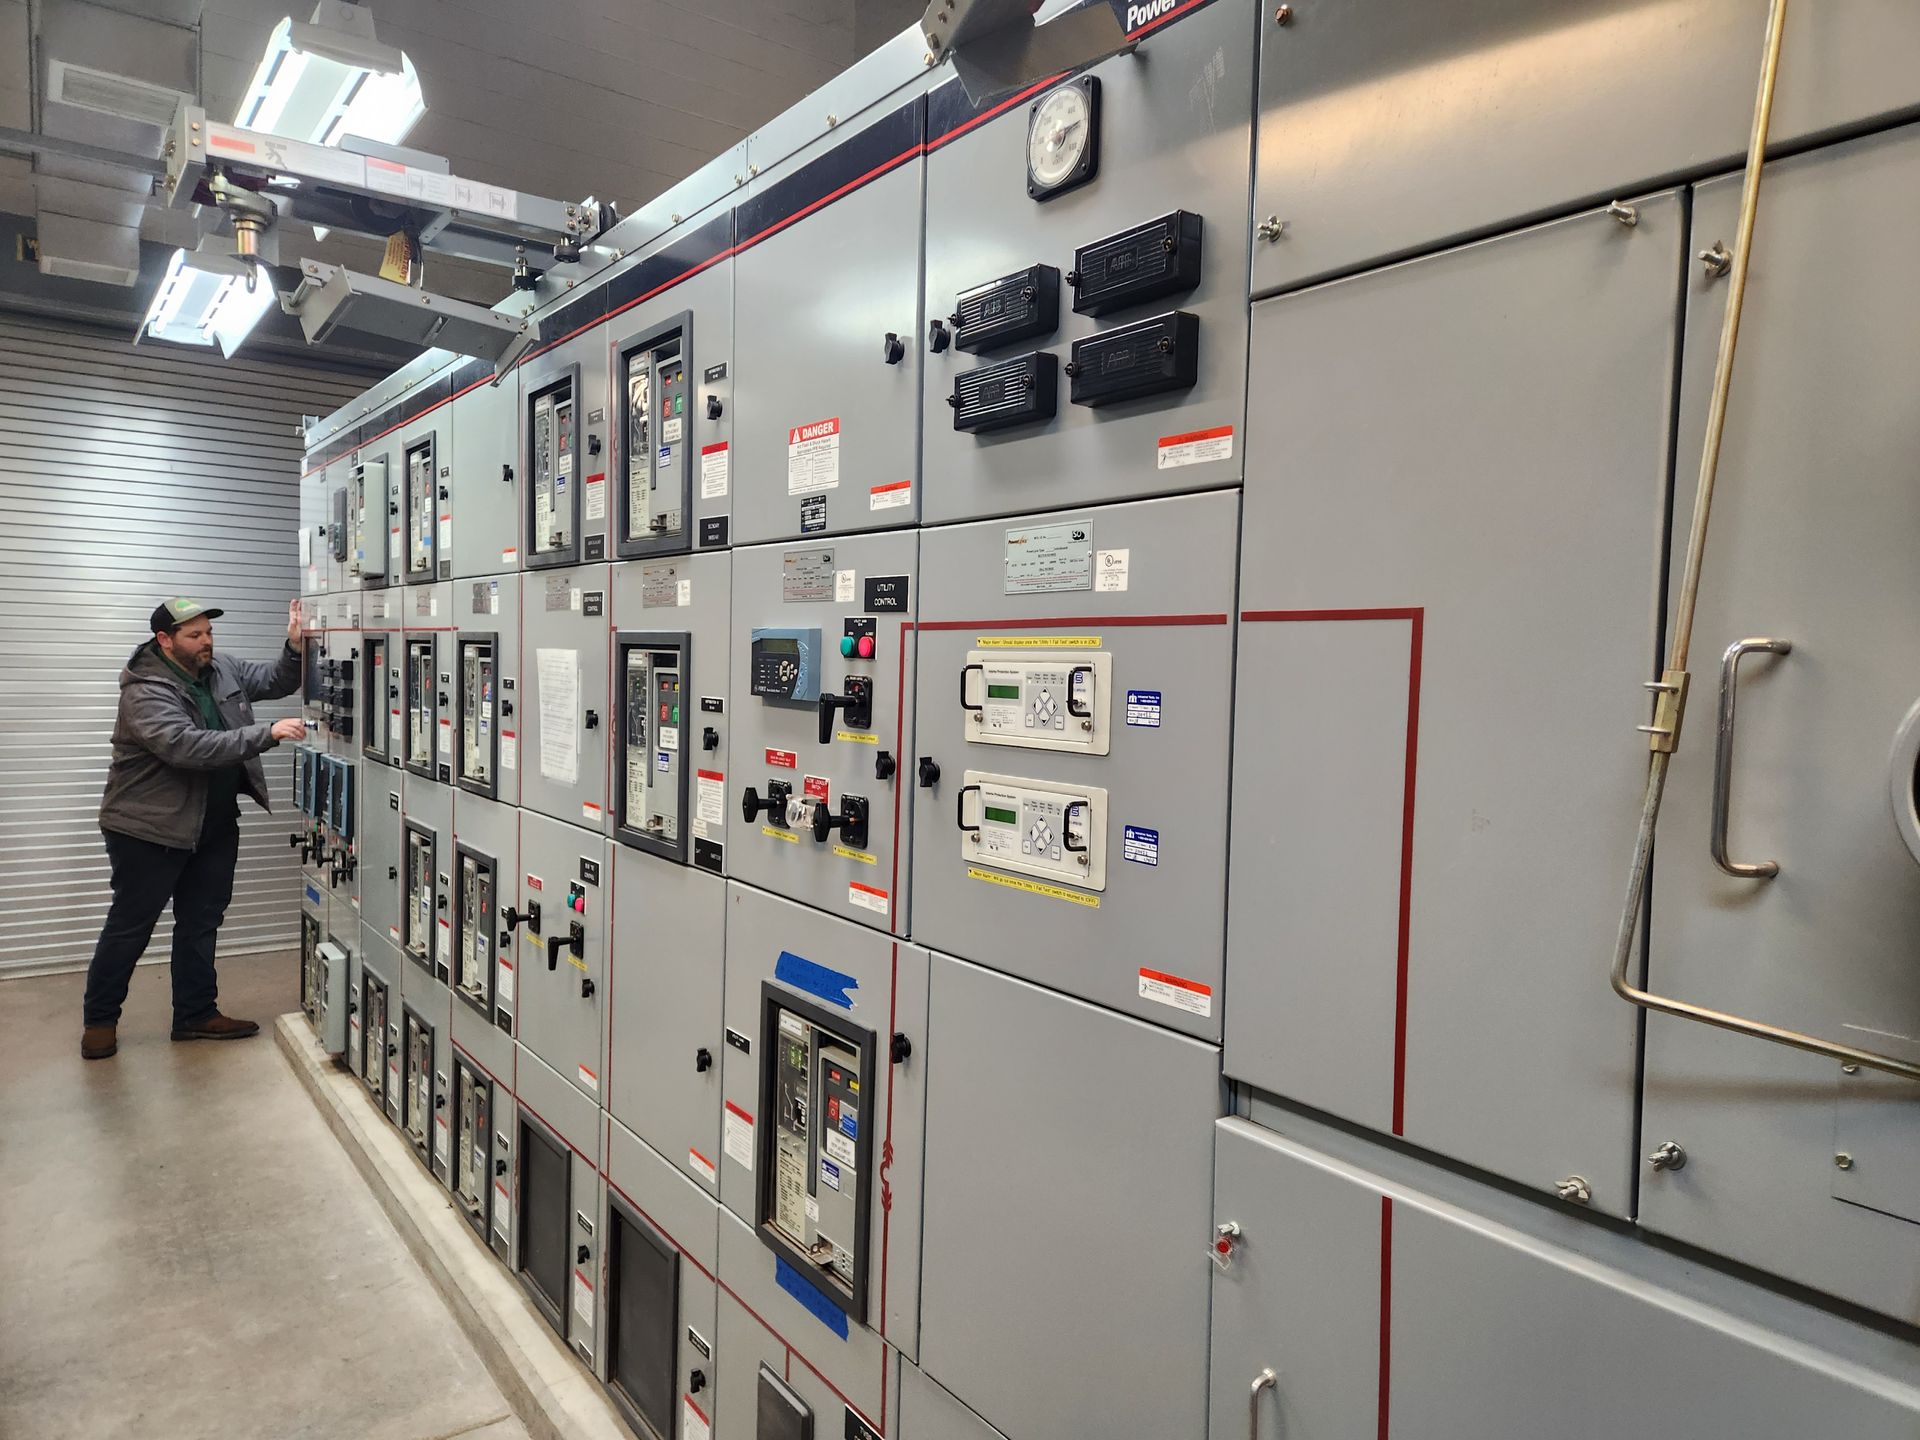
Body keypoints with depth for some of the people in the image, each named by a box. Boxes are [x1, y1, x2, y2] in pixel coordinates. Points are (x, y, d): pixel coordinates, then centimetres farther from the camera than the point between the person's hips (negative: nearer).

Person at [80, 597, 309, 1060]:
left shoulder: (220, 670, 2)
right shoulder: (145, 692, -21)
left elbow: (276, 681, 10)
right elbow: (187, 745, -34)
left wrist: (296, 647, -12)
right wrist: (266, 734, -39)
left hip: (214, 825, 7)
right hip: (150, 828, -7)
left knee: (201, 922, 14)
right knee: (130, 926, 5)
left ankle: (197, 1014, 24)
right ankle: (100, 1019, 22)